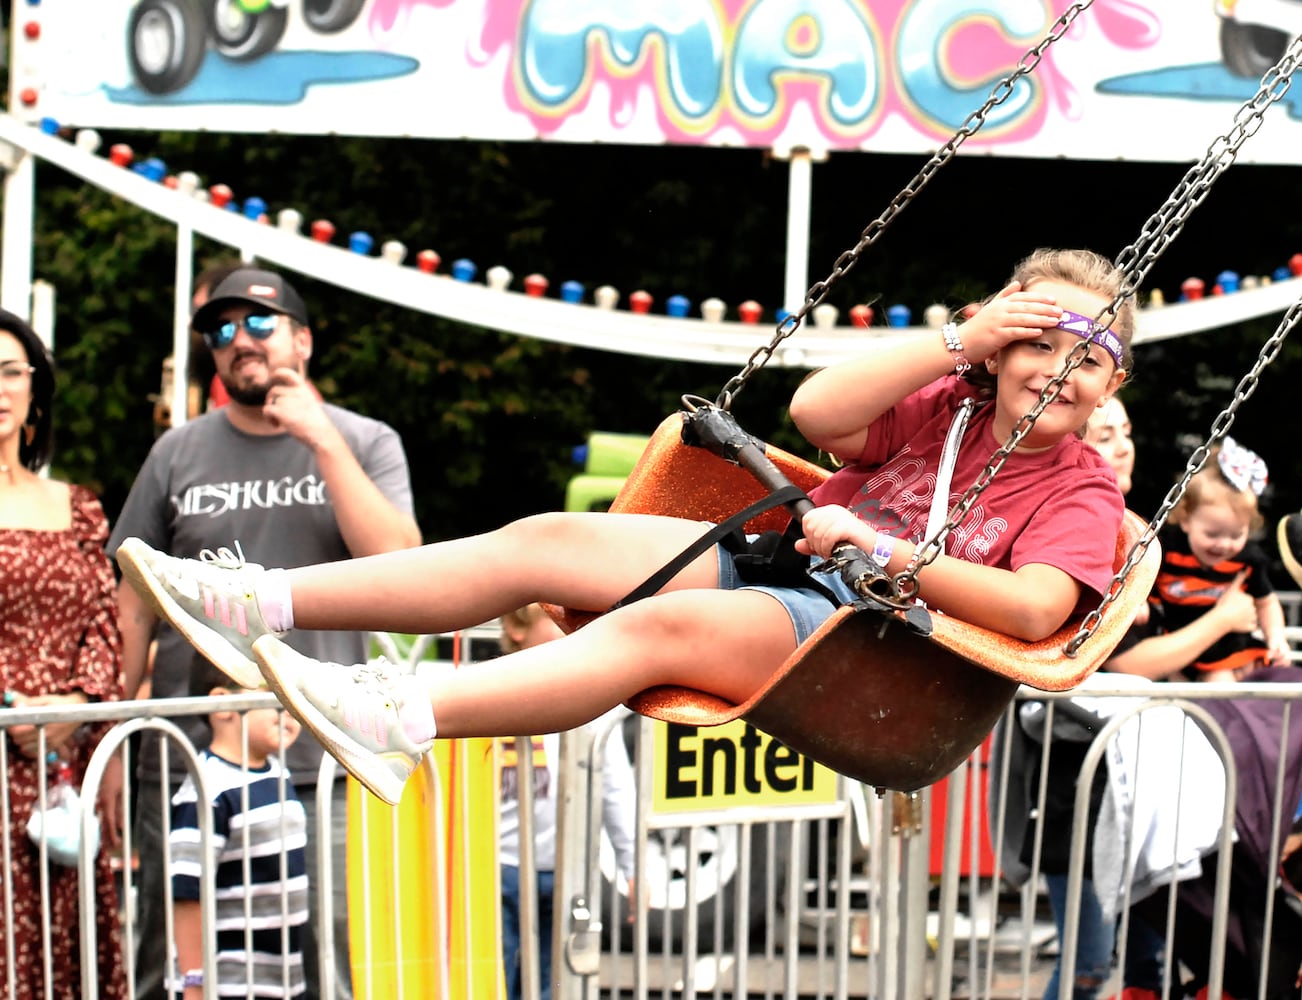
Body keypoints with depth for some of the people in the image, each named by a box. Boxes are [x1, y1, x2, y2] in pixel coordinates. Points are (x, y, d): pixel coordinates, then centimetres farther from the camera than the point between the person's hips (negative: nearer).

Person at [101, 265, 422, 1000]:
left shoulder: (365, 443, 8)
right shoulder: (178, 454, 10)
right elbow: (133, 607, 11)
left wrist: (322, 440, -8)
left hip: (324, 764, -1)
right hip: (186, 761, 1)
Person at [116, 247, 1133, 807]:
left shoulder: (1084, 493, 3)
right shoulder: (944, 405, 17)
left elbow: (1035, 608, -18)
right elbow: (815, 411, -1)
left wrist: (880, 549, -20)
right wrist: (959, 341, -3)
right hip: (763, 555, 6)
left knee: (657, 626, -34)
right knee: (548, 539, -13)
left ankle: (402, 721, -53)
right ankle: (264, 602, -18)